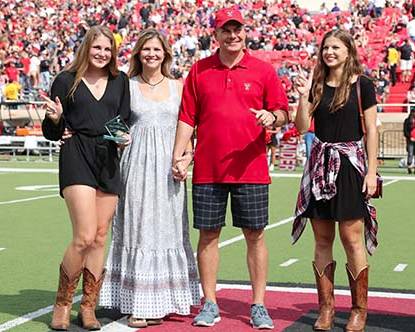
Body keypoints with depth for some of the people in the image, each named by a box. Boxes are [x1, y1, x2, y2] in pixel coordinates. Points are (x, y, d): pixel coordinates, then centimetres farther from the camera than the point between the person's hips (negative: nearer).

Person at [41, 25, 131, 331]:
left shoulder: (120, 81, 13)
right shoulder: (66, 81, 4)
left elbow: (127, 120, 17)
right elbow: (52, 133, 5)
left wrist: (126, 137, -4)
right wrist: (55, 118, -16)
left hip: (109, 160, 4)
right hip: (77, 158, -4)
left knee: (100, 238, 5)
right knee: (85, 237, -14)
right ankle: (62, 305, 4)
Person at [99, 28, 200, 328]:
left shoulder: (177, 87, 10)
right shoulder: (126, 87, 5)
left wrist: (188, 153, -4)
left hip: (169, 165, 2)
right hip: (137, 163, -2)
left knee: (167, 230, 4)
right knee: (138, 230, -1)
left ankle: (163, 300, 14)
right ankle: (139, 305, 4)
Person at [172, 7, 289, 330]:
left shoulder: (263, 70, 5)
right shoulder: (199, 70, 8)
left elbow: (283, 112, 5)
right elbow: (187, 118, 9)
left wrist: (271, 117, -17)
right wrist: (178, 156, 1)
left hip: (250, 168, -1)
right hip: (207, 170, 1)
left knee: (255, 235, 3)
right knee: (208, 234, 5)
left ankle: (259, 306, 13)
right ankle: (210, 304, 17)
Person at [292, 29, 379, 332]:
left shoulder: (362, 85, 0)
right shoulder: (317, 85, 10)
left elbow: (371, 131, -1)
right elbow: (302, 127, 4)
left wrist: (371, 171, -7)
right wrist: (304, 95, -9)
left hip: (350, 164, -4)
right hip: (320, 164, 4)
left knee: (352, 238, -4)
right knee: (322, 240, 6)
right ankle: (326, 307, 15)